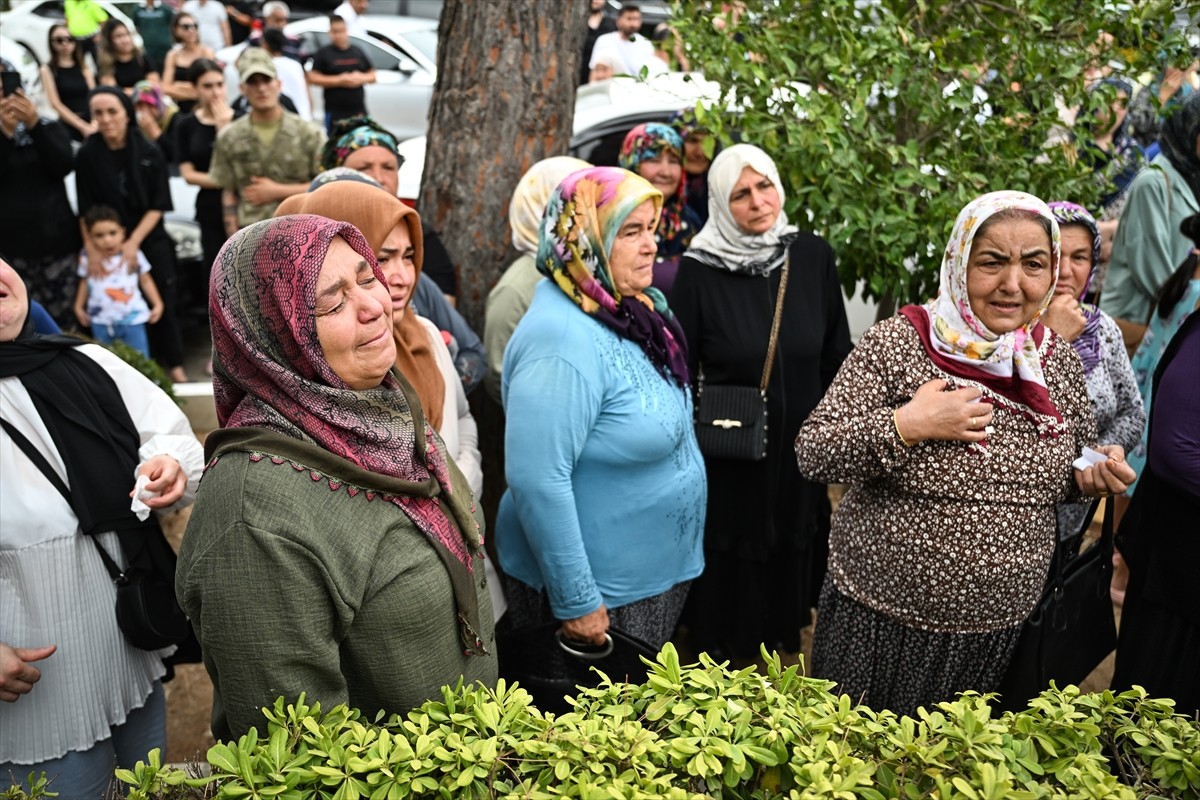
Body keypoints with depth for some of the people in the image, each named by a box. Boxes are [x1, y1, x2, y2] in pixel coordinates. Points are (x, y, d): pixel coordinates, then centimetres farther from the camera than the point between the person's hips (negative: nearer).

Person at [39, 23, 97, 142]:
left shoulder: (84, 68, 15)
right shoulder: (47, 70, 5)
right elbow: (56, 104, -3)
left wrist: (95, 124, -15)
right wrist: (82, 127, -14)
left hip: (91, 124, 3)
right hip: (69, 127, -3)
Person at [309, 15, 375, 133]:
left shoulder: (358, 52, 13)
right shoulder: (324, 53, 1)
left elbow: (372, 76, 17)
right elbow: (313, 78, -6)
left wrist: (361, 78, -7)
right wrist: (339, 80, -14)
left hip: (359, 111, 4)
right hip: (335, 112, -4)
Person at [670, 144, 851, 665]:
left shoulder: (813, 257, -3)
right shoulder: (700, 270, -10)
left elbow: (838, 355, 5)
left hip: (802, 454, 3)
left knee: (794, 574, 17)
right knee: (729, 581, 9)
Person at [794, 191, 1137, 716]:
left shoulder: (1061, 363, 0)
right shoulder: (896, 344, -14)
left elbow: (1069, 471, 15)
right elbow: (811, 454, -16)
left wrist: (1094, 475, -7)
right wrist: (904, 426, -28)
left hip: (999, 631, 4)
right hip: (878, 621, -3)